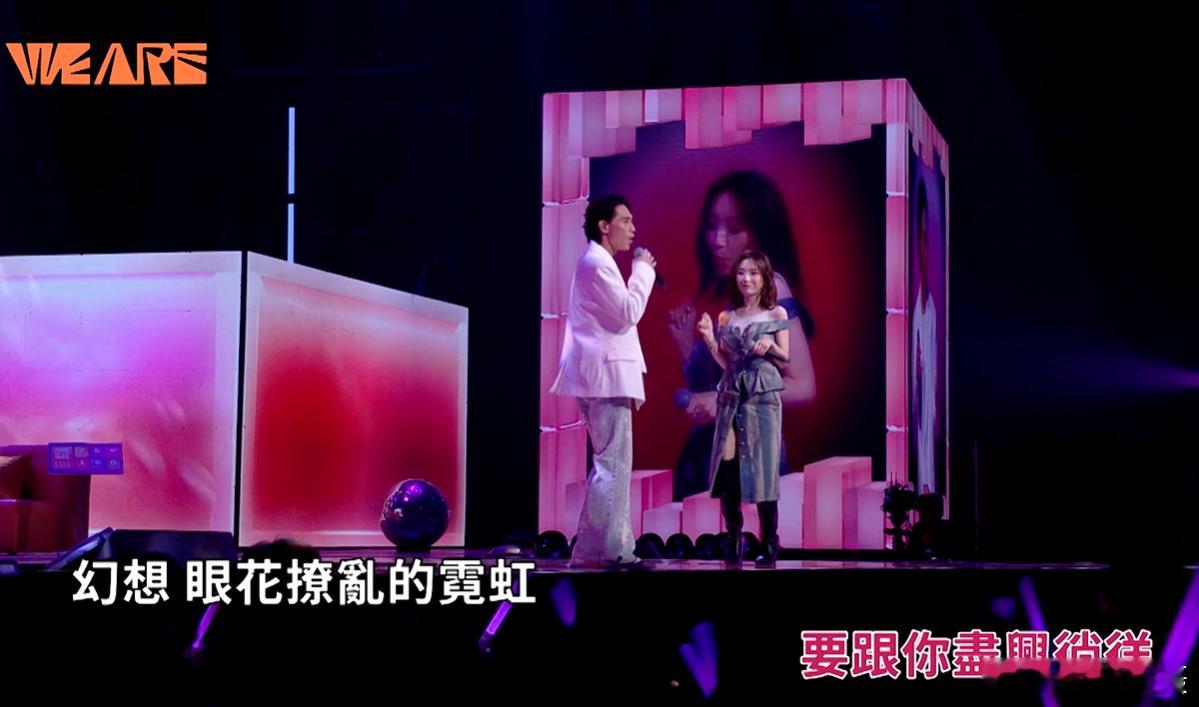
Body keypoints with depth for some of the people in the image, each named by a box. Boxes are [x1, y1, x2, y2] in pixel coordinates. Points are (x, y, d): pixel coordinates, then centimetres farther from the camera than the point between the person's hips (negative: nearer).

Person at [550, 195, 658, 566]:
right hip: (605, 374, -11)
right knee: (612, 464, -12)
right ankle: (597, 549, -12)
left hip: (603, 375, 11)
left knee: (613, 463, 11)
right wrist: (643, 270, -7)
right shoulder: (597, 263, -11)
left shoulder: (597, 263, 22)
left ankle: (614, 548, 12)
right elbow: (628, 313, -16)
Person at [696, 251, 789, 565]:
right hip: (731, 396, 3)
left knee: (761, 467, -6)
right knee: (726, 468, -4)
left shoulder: (776, 314, 5)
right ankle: (734, 541, 5)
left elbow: (786, 361, 5)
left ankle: (769, 544, 0)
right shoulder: (727, 317, 13)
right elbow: (725, 362, 13)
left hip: (763, 397, -3)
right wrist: (709, 338, -1)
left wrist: (771, 346, -14)